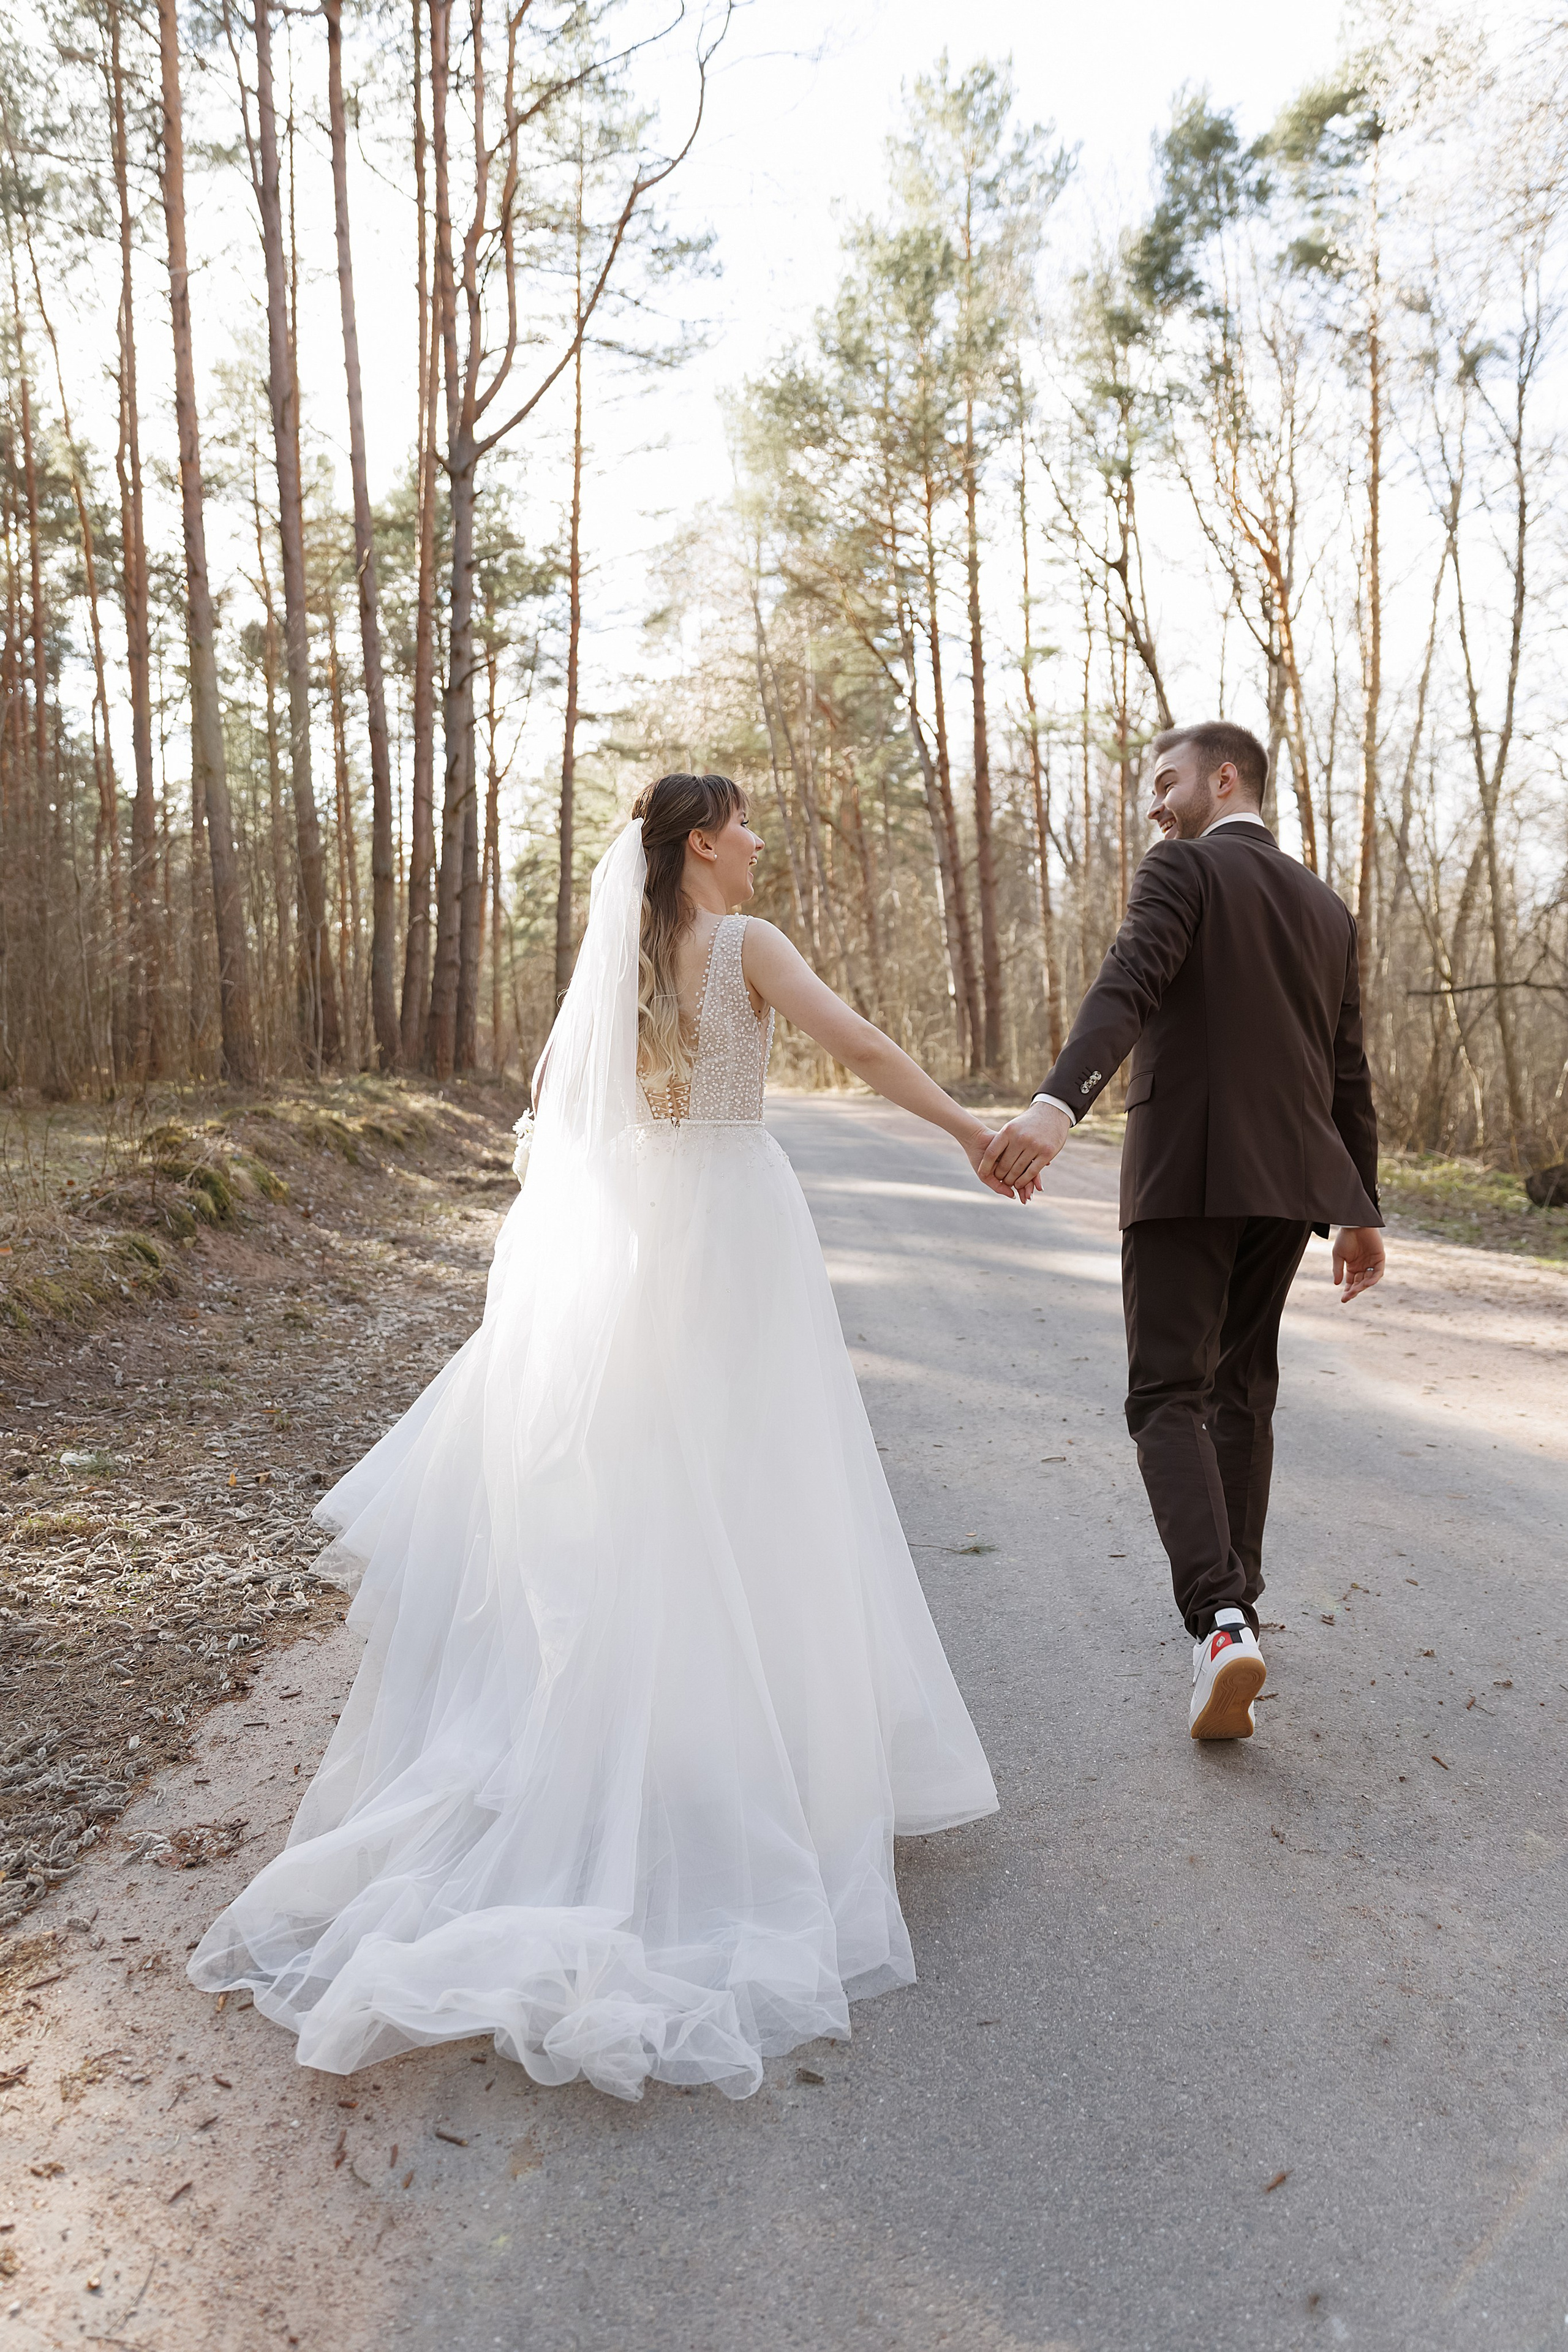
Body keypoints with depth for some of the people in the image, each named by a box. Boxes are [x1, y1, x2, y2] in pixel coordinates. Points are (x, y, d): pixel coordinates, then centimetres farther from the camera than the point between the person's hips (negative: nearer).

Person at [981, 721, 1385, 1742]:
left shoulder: (1185, 870, -3)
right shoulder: (1328, 907, 17)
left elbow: (1127, 989, -23)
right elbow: (1349, 1074, 17)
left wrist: (1059, 1105, -37)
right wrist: (1363, 1211, 21)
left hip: (1187, 1171, -6)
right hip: (1291, 1177, 7)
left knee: (1170, 1398, -4)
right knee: (1243, 1390, 18)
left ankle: (1223, 1621, -20)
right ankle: (1235, 1590, 28)